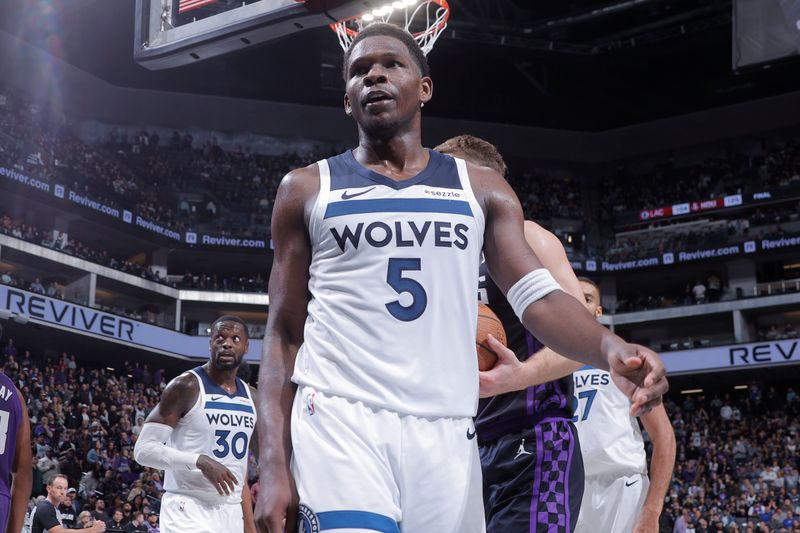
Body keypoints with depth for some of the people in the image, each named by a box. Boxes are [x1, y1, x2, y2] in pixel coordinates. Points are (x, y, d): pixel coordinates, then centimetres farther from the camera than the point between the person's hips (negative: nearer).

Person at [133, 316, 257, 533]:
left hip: (231, 513, 7)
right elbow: (144, 449, -12)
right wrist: (200, 461, -25)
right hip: (189, 510, -7)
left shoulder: (249, 396, 12)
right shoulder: (186, 386, -9)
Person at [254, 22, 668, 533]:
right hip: (338, 420, -2)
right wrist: (274, 467, -3)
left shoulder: (482, 189, 13)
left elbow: (539, 296, 3)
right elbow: (284, 335, 8)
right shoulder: (306, 190, 10)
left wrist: (609, 346, -20)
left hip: (445, 434, 2)